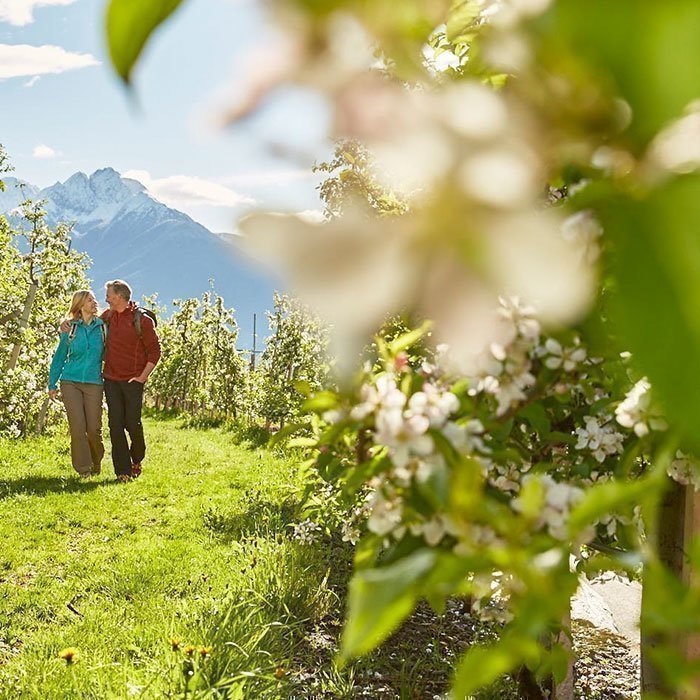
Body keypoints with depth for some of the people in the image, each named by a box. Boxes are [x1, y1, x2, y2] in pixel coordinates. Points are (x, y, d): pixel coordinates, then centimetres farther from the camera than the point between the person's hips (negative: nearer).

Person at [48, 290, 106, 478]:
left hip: (93, 383, 0)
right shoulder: (70, 328, 6)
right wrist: (52, 384, 9)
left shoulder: (102, 327, 5)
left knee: (93, 428, -3)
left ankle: (96, 462, 24)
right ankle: (83, 468, 5)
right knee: (77, 427, -7)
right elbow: (59, 357, 12)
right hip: (70, 381, 0)